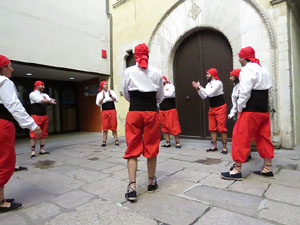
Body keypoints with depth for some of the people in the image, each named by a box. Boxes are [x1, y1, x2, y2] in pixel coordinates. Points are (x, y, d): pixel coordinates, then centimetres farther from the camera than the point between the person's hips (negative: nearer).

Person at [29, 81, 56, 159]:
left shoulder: (45, 95, 15)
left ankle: (42, 150, 15)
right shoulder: (32, 94, -4)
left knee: (44, 134, 7)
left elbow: (49, 99, -3)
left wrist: (52, 100, -29)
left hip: (45, 116, 6)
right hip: (36, 116, -6)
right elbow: (40, 100, -22)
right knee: (34, 134, -5)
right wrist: (49, 101, -39)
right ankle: (33, 151, 1)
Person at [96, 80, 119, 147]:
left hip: (112, 111, 0)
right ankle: (104, 141, 7)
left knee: (113, 127, 2)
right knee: (105, 127, 1)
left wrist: (111, 96, -18)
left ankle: (116, 141, 8)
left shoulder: (111, 92, 6)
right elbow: (98, 103, -6)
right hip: (104, 111, 0)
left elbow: (117, 100, -2)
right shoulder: (99, 94, 4)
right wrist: (103, 98, -20)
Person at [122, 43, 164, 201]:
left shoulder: (129, 71, 0)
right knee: (151, 148, 11)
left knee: (132, 150, 6)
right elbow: (161, 96, 9)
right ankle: (151, 182, 27)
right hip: (151, 113, 1)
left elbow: (126, 95, 8)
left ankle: (132, 187, 2)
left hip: (134, 113, -1)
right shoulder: (156, 72, 3)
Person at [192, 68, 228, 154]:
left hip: (220, 108, -7)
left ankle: (224, 148, 4)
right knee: (212, 128, 8)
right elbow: (204, 96, 9)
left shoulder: (218, 83, -14)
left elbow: (210, 93, -24)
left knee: (222, 128, -5)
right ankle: (214, 146, 18)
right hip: (211, 108, 8)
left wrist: (199, 87, -15)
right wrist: (198, 89, -2)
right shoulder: (208, 85, 9)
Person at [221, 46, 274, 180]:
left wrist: (240, 109, -10)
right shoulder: (263, 70, 19)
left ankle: (237, 170, 0)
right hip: (264, 109, 10)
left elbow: (245, 92, -18)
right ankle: (268, 168, 22)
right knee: (263, 138, 14)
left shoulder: (247, 69, -10)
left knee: (241, 138, -5)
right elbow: (267, 88, 17)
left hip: (251, 110, -9)